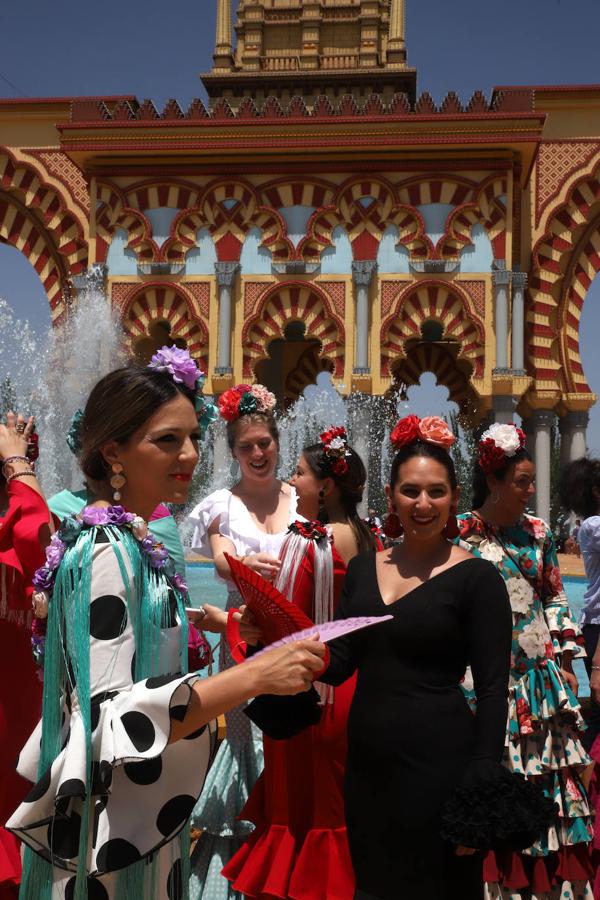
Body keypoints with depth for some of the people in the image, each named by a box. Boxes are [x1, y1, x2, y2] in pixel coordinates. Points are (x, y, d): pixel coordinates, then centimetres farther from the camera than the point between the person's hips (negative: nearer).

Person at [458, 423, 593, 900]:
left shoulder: (538, 532, 5)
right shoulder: (460, 534, -9)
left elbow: (556, 598, 12)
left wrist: (566, 660, 8)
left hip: (541, 675, 5)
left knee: (549, 776, 10)